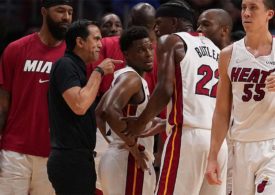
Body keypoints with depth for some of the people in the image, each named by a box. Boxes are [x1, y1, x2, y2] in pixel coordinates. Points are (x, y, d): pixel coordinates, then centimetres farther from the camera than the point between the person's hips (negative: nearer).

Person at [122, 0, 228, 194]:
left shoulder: (172, 41, 3)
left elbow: (165, 89, -10)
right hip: (218, 139, 7)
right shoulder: (215, 49, 23)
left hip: (188, 135, -7)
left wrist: (140, 123, 2)